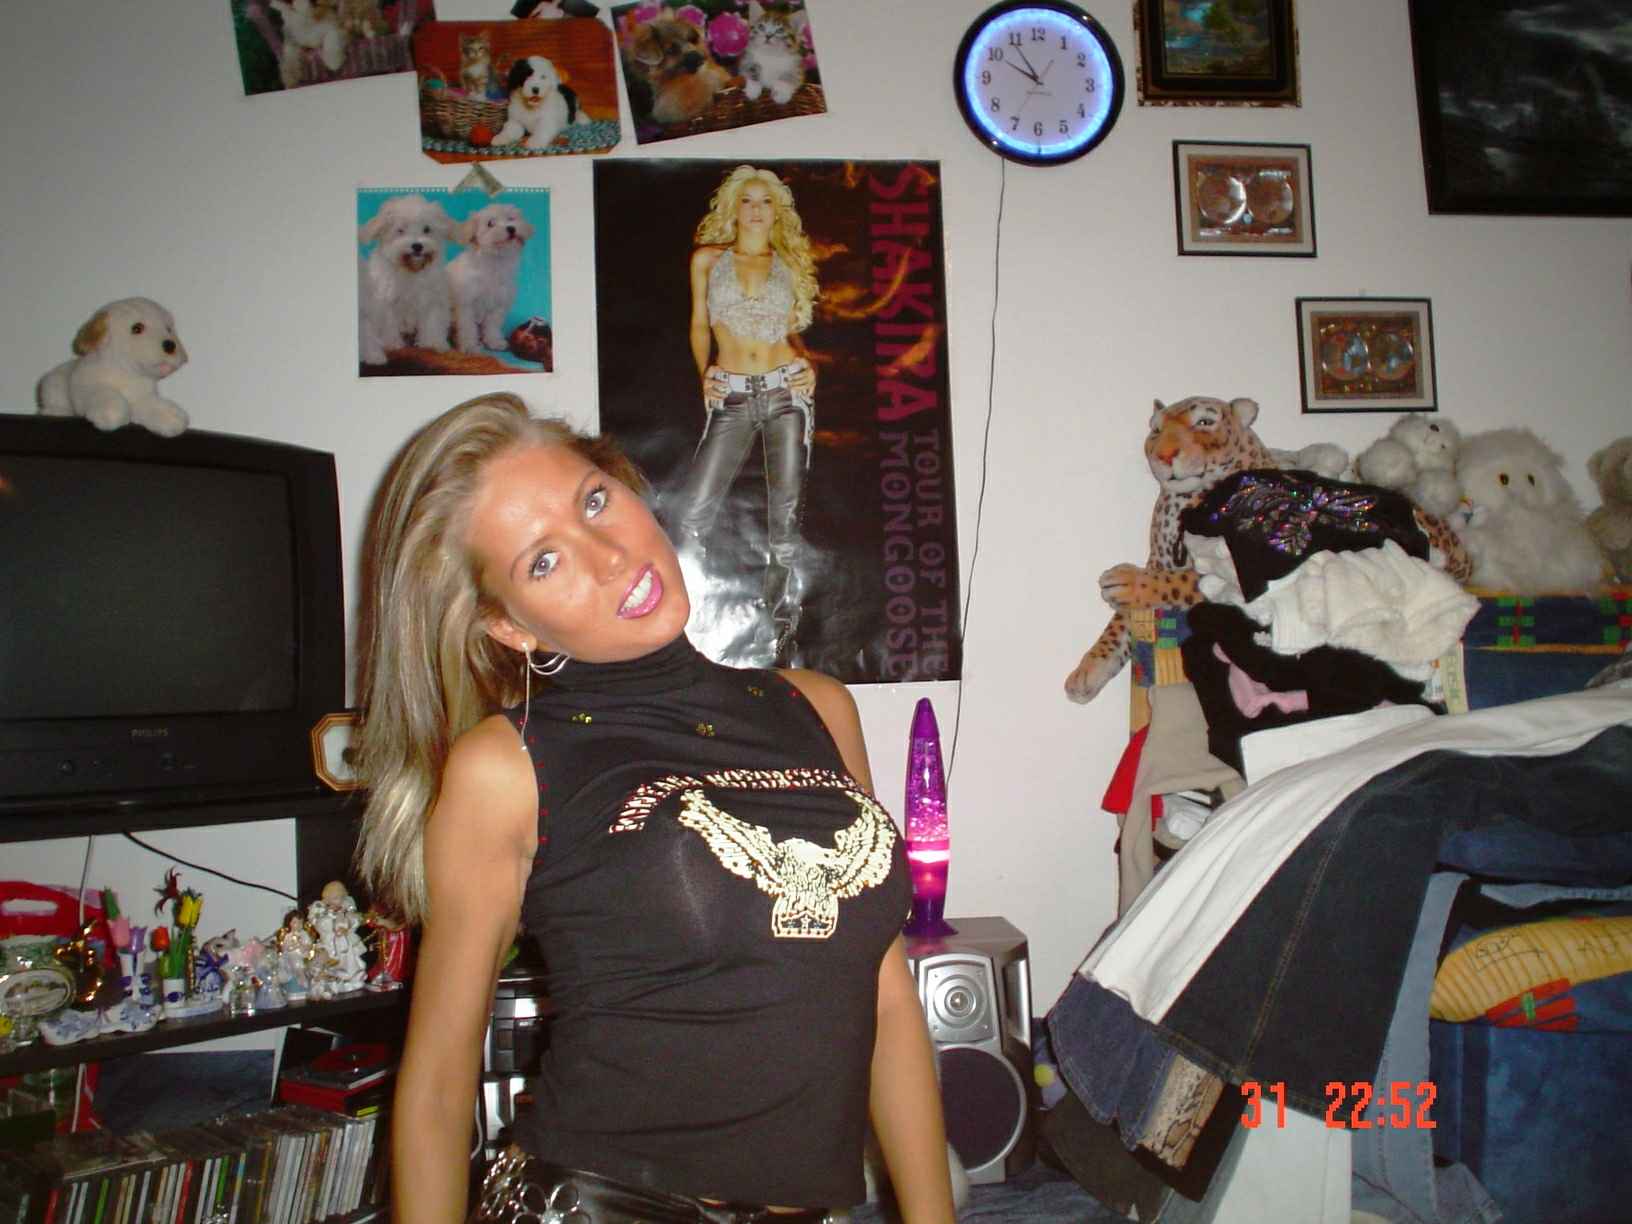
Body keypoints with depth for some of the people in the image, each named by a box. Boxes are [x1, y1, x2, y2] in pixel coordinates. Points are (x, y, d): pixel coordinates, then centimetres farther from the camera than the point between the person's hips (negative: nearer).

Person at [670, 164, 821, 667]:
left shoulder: (789, 264, 14)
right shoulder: (707, 259, 11)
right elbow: (699, 325, 14)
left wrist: (805, 363, -1)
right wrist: (704, 373, -1)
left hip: (786, 392, 1)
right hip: (731, 398, -1)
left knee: (786, 517, -1)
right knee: (692, 512, -11)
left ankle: (785, 635, 7)